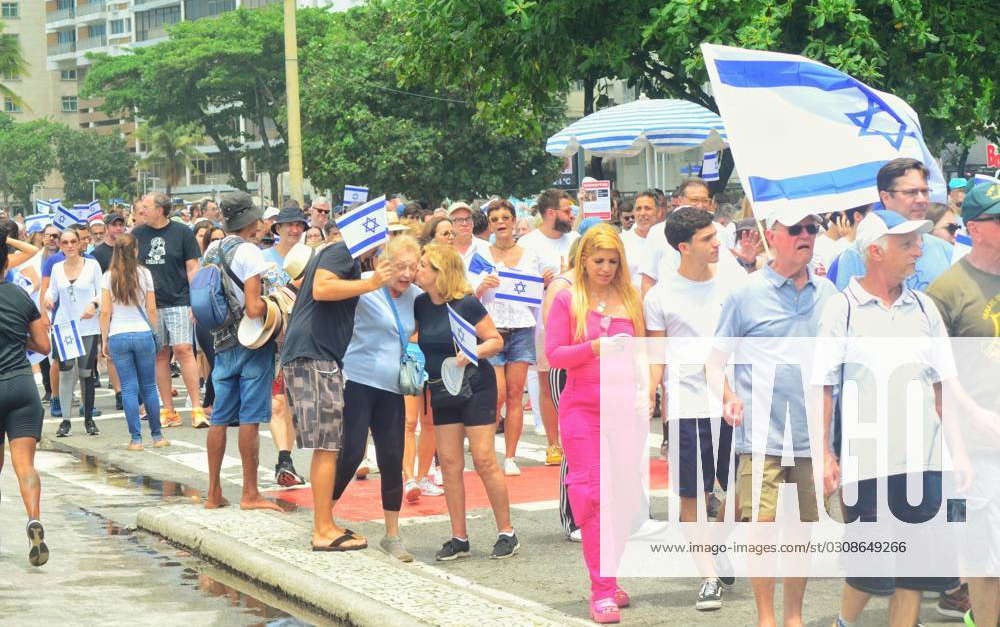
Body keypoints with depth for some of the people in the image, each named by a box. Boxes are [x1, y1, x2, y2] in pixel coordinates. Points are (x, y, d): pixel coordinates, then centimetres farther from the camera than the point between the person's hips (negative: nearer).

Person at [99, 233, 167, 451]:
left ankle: (136, 439, 0)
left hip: (117, 337, 0)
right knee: (149, 386, 9)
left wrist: (104, 340, 7)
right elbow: (151, 309, 1)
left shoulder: (108, 277, 0)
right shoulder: (144, 274, -1)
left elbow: (105, 312, -1)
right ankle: (157, 435, 14)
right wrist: (156, 333, 12)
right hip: (143, 333, 0)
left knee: (129, 388, 2)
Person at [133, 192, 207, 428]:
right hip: (149, 304, 3)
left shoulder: (182, 233, 0)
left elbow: (192, 268, 2)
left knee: (183, 350, -11)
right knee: (160, 355, 4)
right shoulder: (137, 235, 8)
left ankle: (197, 408, -9)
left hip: (178, 302, -3)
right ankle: (168, 411, 8)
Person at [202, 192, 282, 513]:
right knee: (250, 418, -4)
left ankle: (214, 492, 13)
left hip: (222, 342, 7)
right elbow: (254, 309, -19)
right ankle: (250, 494, -1)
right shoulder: (248, 252, -13)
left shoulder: (211, 251, 10)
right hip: (251, 342, -7)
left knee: (220, 417, 9)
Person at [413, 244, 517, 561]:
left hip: (476, 388, -6)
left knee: (484, 460, -7)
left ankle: (507, 533, 4)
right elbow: (413, 338, 16)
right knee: (449, 464, 4)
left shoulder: (466, 305, -15)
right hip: (441, 392, 6)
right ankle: (459, 538, 11)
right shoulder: (421, 305, 2)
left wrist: (473, 352, -26)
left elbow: (496, 341, -11)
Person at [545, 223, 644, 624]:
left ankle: (608, 579, 18)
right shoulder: (567, 299, 2)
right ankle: (601, 591, -7)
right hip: (581, 407, -3)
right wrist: (593, 348, -18)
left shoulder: (629, 299, 10)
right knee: (592, 494, -7)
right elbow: (553, 354, -3)